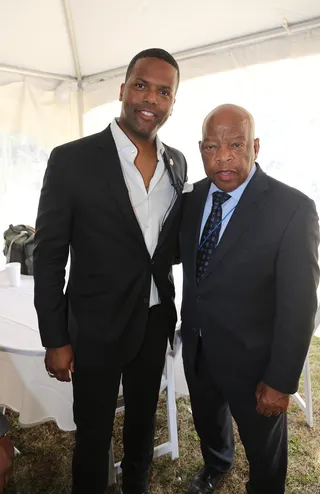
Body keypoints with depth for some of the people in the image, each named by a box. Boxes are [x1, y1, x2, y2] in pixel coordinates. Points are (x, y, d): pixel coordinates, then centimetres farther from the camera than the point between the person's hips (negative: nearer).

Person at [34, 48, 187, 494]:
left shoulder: (177, 162, 1)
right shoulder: (72, 160, -14)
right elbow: (49, 255, -10)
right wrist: (55, 340, -8)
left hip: (156, 320, 5)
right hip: (96, 326, -4)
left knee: (143, 420, 26)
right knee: (93, 435, 16)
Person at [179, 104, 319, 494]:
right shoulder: (195, 197, -5)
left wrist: (281, 381, -15)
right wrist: (187, 326, 1)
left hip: (250, 359, -5)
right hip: (196, 347, 6)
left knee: (263, 447, 21)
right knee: (207, 421, 32)